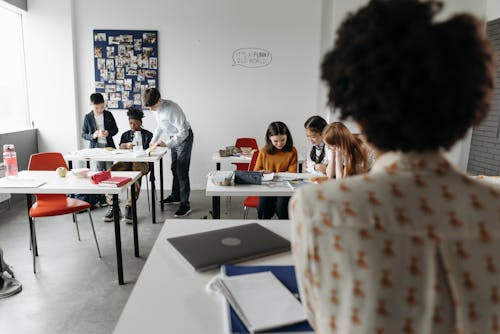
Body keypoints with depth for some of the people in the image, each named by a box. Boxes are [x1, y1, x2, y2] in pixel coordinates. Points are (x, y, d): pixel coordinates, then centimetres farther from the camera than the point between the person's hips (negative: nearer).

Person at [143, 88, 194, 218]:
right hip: (174, 138, 9)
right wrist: (154, 140, 4)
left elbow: (183, 132, -30)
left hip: (184, 138, -8)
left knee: (182, 171, -11)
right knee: (174, 168, 18)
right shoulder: (157, 108, -4)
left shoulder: (171, 109, -30)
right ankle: (176, 196, 34)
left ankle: (185, 205, -7)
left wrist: (167, 144, -34)